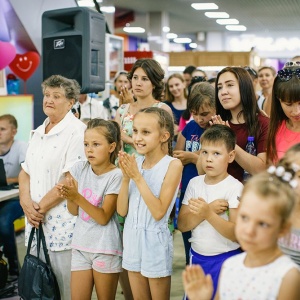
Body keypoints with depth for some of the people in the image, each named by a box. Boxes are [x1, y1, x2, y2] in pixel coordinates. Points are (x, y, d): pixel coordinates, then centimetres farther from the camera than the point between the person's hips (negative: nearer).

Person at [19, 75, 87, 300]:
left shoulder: (77, 131, -10)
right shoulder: (39, 132, 15)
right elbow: (25, 172, 13)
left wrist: (42, 206, -13)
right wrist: (27, 203, -4)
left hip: (63, 223, -7)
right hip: (36, 221, 8)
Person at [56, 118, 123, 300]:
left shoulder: (116, 176, -13)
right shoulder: (80, 168, 1)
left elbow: (103, 218, -16)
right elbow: (75, 211, 2)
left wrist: (77, 197, -25)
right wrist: (67, 196, -20)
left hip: (106, 248, -4)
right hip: (81, 245, 5)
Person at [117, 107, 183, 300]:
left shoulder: (173, 164, -13)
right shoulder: (135, 162, 2)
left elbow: (159, 212, -20)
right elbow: (122, 210, 1)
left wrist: (138, 177, -21)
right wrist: (126, 177, -13)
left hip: (155, 240, -5)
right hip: (132, 237, 5)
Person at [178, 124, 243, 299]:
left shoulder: (235, 187, -13)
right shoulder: (195, 183, 1)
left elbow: (237, 234, -19)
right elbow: (182, 225, -5)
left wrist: (208, 214, -31)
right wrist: (208, 209, -20)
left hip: (224, 259, -5)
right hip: (197, 256, 5)